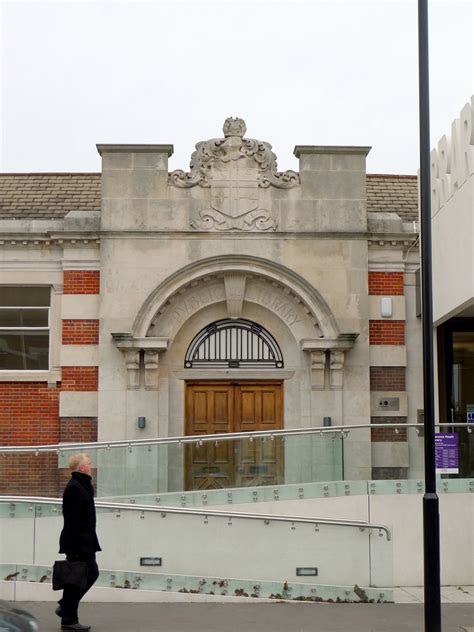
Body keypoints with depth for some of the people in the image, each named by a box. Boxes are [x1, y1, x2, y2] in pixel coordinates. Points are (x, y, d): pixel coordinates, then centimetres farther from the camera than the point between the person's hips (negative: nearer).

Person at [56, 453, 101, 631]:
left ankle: (65, 607, 27)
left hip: (84, 543, 10)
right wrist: (74, 548, -23)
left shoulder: (81, 486, 14)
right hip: (77, 543, -10)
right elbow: (72, 521, -22)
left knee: (91, 573, 16)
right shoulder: (74, 488, -18)